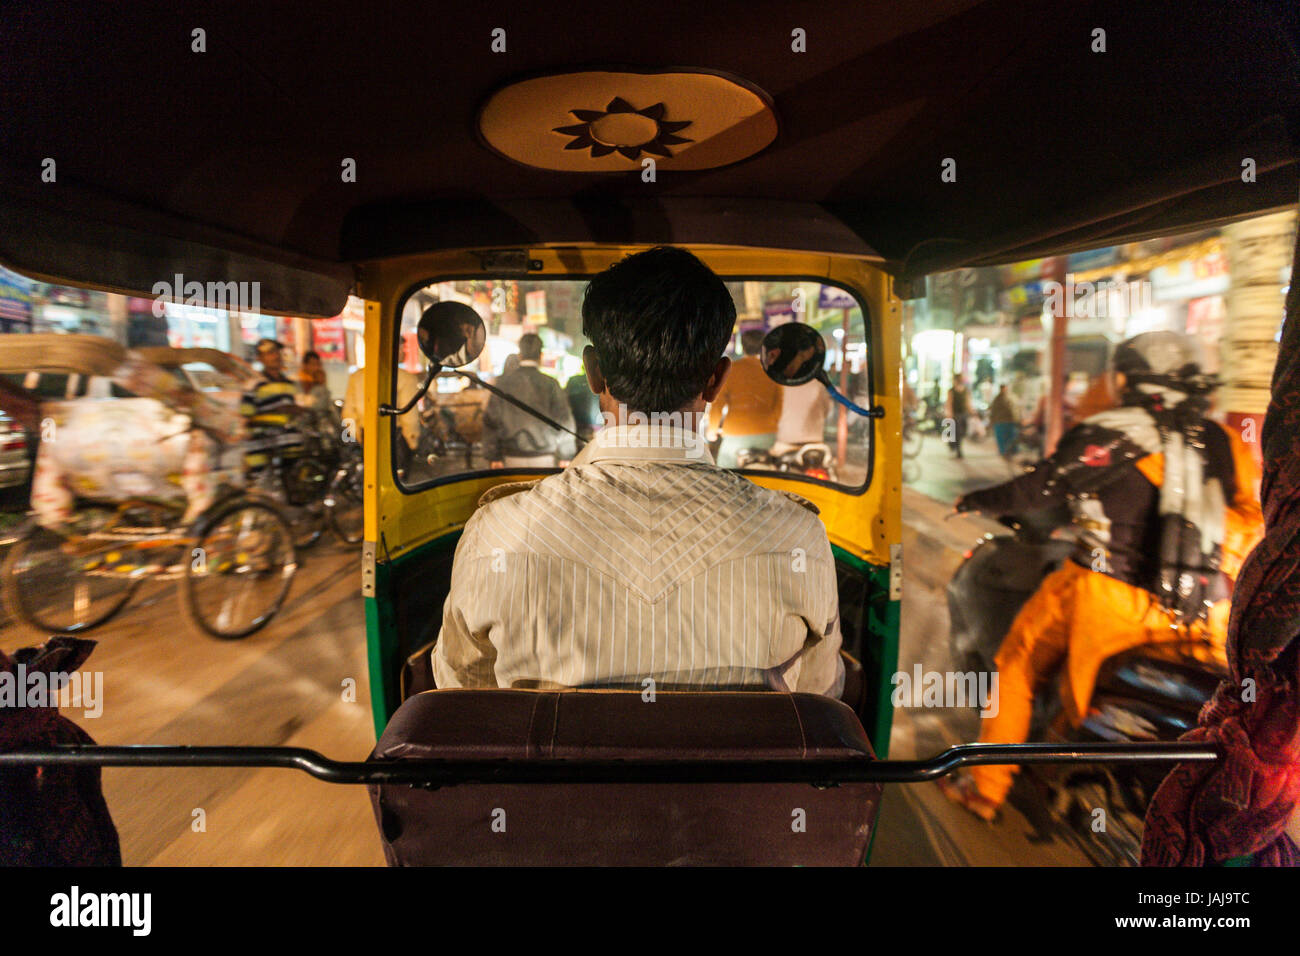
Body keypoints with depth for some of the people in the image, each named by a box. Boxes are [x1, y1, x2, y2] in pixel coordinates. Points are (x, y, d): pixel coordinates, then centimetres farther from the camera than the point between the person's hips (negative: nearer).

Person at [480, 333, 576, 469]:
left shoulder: (504, 382, 0)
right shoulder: (550, 384, -5)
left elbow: (490, 420, 1)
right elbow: (563, 421, -2)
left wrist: (493, 457, 8)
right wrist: (565, 457, 8)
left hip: (512, 459, 1)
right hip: (543, 458, -1)